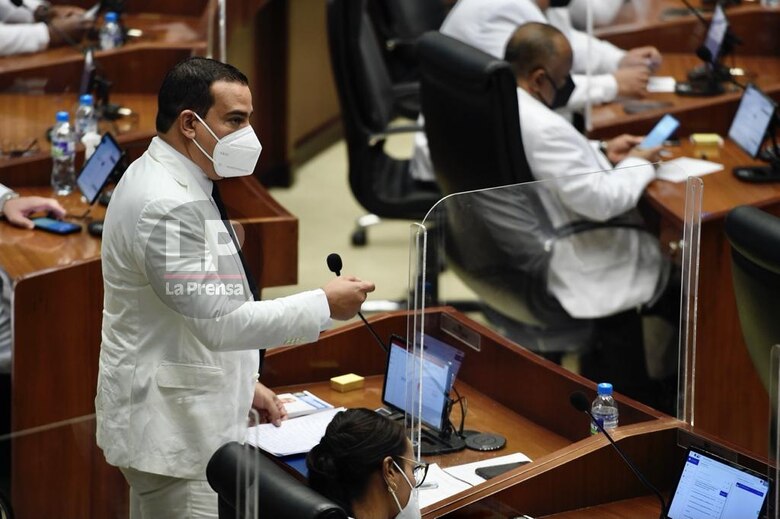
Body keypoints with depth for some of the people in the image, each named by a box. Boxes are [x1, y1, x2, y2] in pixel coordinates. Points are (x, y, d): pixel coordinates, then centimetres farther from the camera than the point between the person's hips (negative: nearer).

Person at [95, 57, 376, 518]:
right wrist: (325, 305, -20)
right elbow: (217, 321, -26)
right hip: (173, 430, -11)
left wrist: (245, 382, 18)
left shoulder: (174, 185, 10)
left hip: (177, 419, 11)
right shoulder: (169, 206, -23)